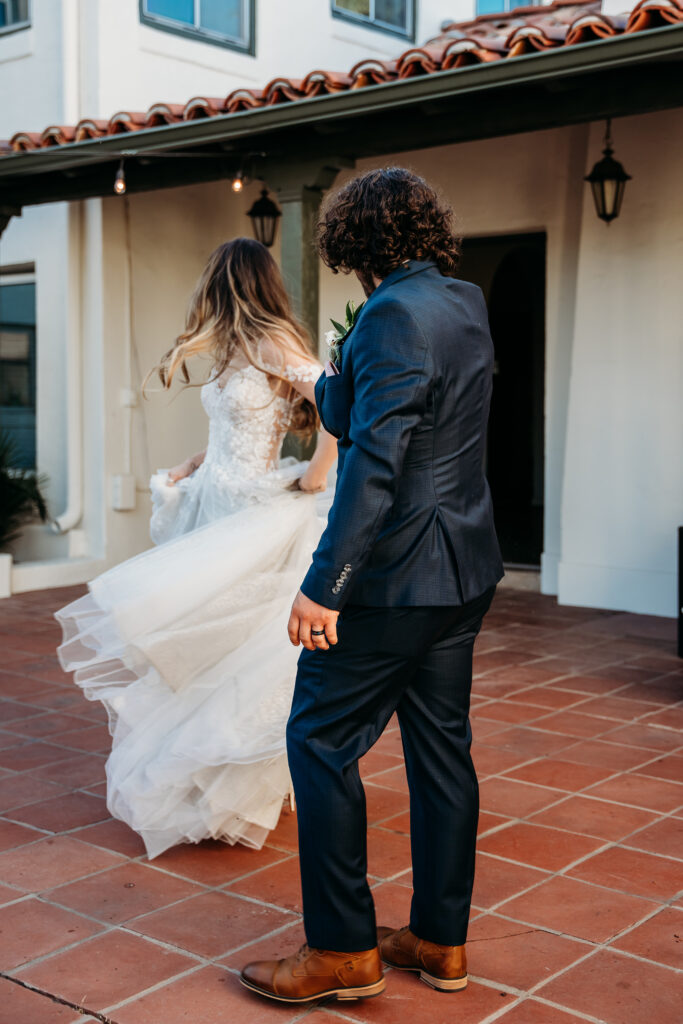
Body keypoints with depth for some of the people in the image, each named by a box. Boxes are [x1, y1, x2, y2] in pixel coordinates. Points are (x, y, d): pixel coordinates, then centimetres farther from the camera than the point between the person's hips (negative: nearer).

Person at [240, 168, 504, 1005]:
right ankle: (440, 941, 25)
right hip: (463, 572, 9)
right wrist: (324, 385, 35)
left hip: (397, 576, -9)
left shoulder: (394, 315, -17)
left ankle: (342, 950, 10)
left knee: (320, 742, 1)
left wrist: (324, 584, -24)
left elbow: (375, 460, -24)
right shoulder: (464, 305, 11)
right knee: (441, 747, 13)